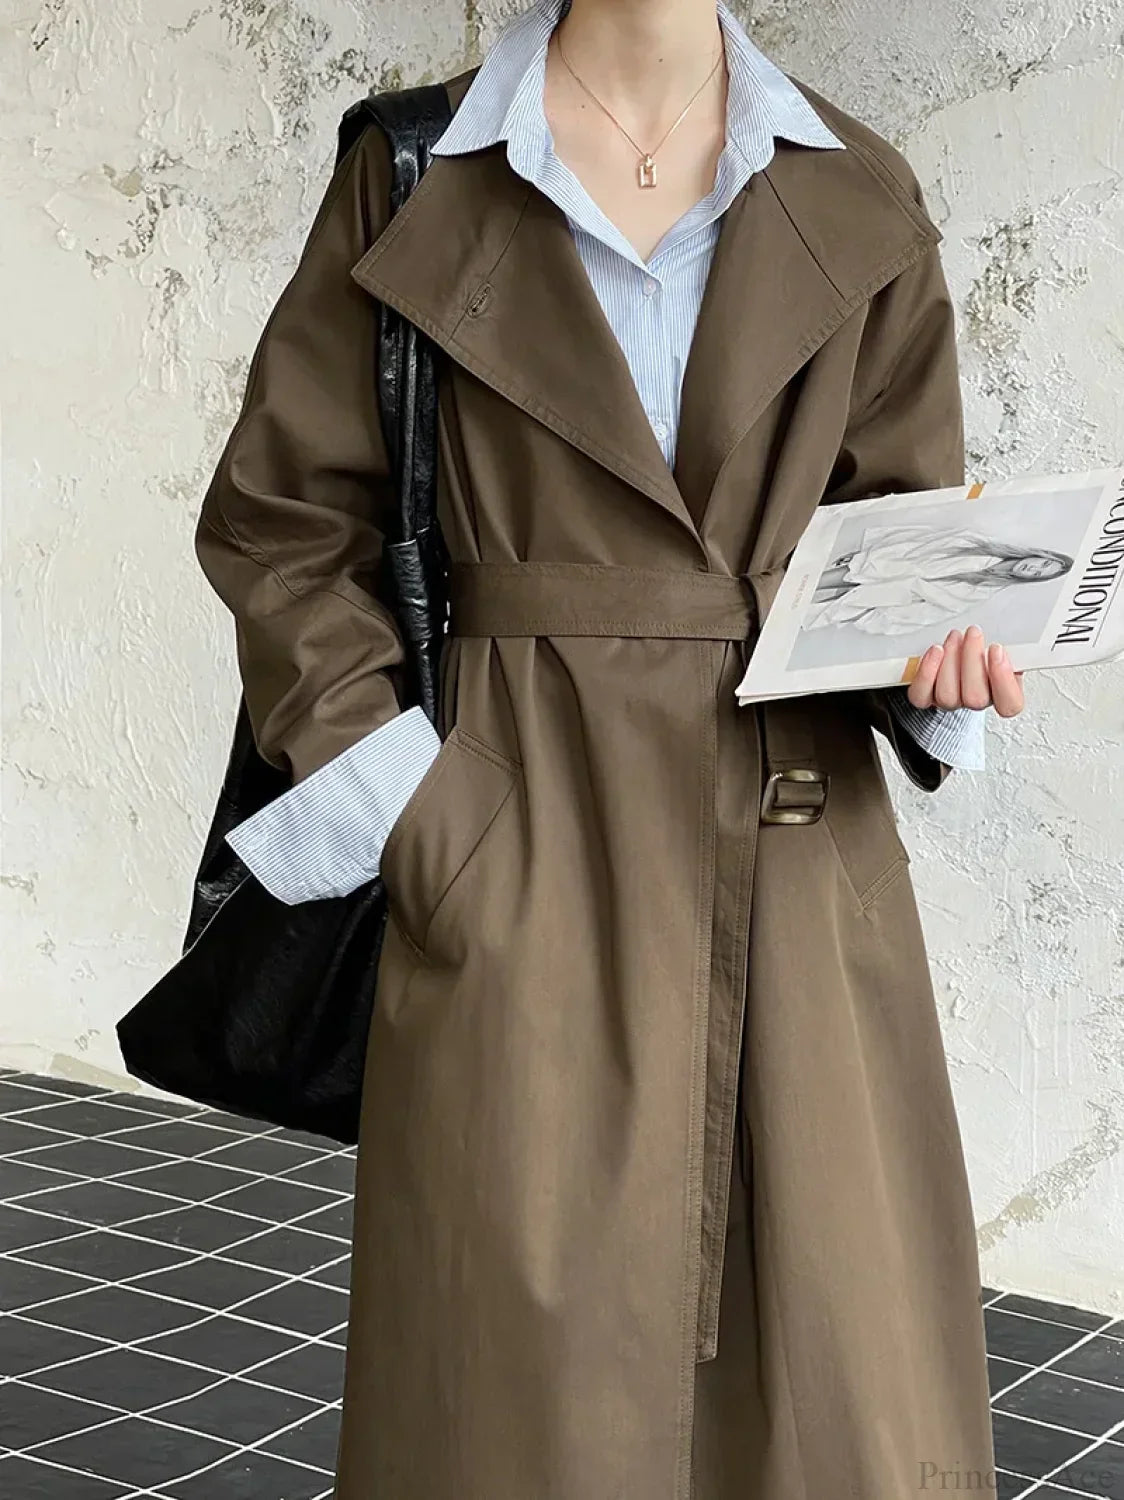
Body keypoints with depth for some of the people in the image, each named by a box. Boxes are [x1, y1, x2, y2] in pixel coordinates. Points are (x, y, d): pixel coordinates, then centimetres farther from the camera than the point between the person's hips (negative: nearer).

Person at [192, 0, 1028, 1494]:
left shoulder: (859, 202, 8)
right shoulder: (416, 175, 4)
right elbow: (280, 521, 5)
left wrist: (943, 656, -8)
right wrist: (389, 782, -5)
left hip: (801, 836, 2)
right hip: (521, 843, -2)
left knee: (839, 1357, 4)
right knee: (527, 1370, -1)